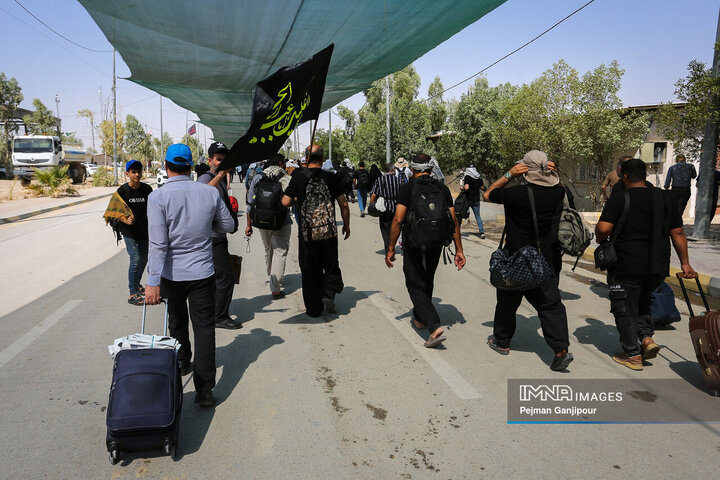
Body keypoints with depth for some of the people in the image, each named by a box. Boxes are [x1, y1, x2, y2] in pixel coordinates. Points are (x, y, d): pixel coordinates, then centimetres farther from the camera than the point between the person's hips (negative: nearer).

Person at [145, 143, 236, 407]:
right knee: (204, 327, 2)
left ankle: (182, 363, 45)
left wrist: (152, 281, -16)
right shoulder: (210, 193, -5)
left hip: (171, 274, 0)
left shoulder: (157, 197, -12)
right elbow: (229, 226, 8)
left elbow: (158, 244, -18)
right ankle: (204, 389, -1)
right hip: (203, 273, 0)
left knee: (177, 322, 23)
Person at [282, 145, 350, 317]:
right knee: (331, 266, 18)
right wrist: (346, 225, 14)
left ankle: (314, 308, 15)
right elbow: (343, 204, 0)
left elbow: (285, 202, -5)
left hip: (307, 233, 0)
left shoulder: (298, 177, -4)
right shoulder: (331, 178, -2)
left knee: (310, 271, 11)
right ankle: (328, 293, -5)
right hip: (329, 232, 0)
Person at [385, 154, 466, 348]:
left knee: (415, 286, 4)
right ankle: (419, 318, 42)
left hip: (414, 245, -5)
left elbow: (398, 219, -13)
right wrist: (459, 250, 6)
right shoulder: (443, 189, 6)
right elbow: (454, 221, 2)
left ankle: (435, 326, -12)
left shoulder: (407, 188, -6)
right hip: (437, 244, 5)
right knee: (427, 281, 24)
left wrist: (391, 249, -6)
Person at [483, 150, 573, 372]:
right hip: (549, 259, 4)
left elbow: (488, 194, -6)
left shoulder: (518, 194, -21)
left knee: (508, 300, 14)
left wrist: (509, 174, -9)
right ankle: (561, 348, -3)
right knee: (550, 302, 8)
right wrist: (553, 174, 3)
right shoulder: (558, 192, -5)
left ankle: (502, 342, 30)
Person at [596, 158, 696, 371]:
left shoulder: (619, 198, -9)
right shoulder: (666, 198, 7)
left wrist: (601, 241, 4)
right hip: (658, 266, 6)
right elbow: (678, 233, 9)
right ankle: (647, 337, 13)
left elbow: (603, 229, -18)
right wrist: (685, 263, 14)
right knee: (642, 300, 27)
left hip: (626, 267, -5)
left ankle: (632, 355, 13)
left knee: (625, 308, 7)